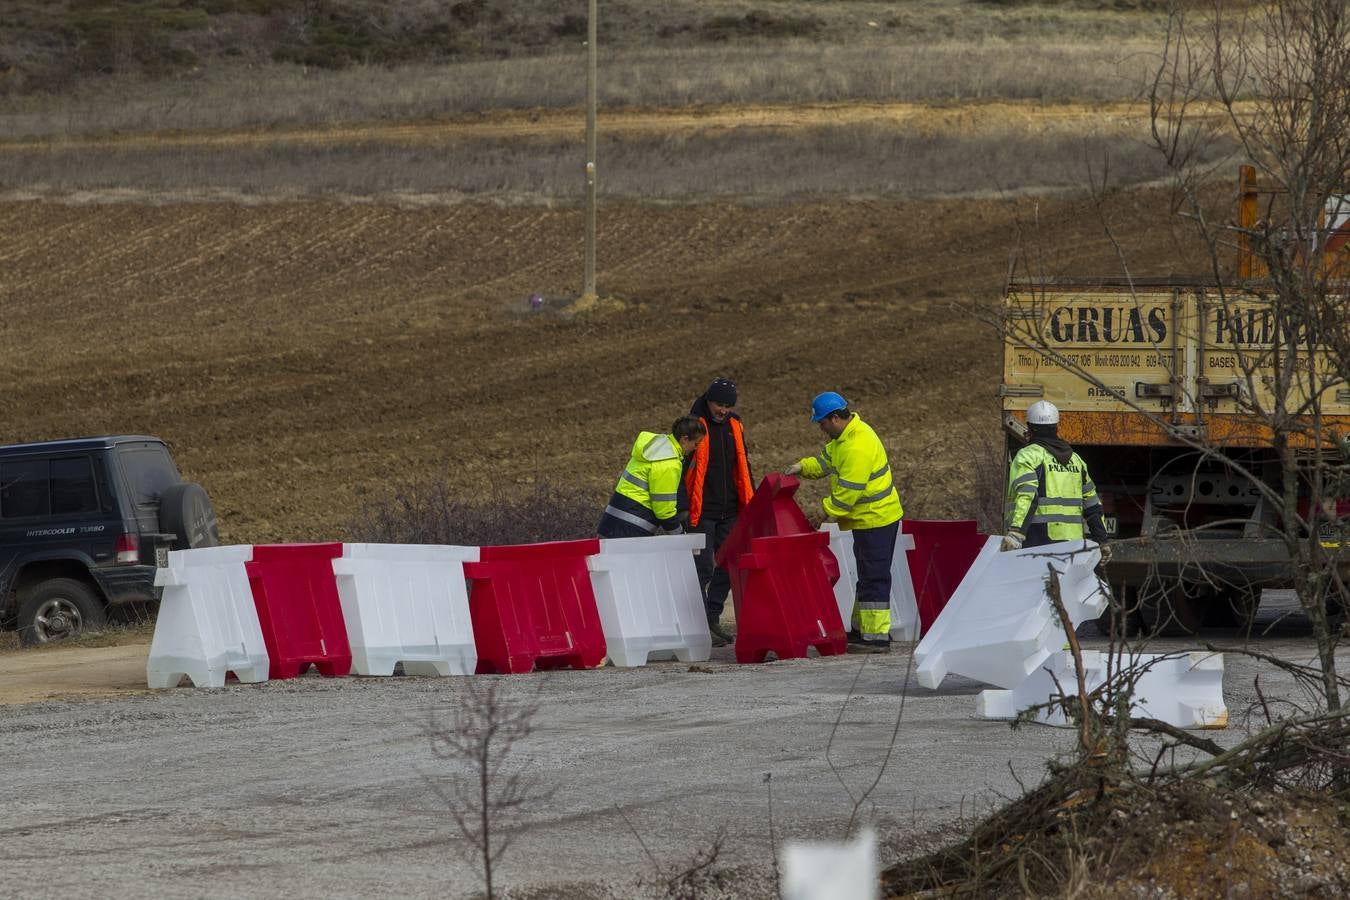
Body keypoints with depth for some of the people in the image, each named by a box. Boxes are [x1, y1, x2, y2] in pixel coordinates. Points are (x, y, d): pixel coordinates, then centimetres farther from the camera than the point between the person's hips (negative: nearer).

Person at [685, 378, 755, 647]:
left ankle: (713, 619, 16)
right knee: (703, 568, -9)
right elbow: (680, 468, -10)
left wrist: (750, 501, 17)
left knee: (726, 568, 7)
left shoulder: (735, 426, 11)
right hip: (702, 512, -6)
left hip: (730, 512, 6)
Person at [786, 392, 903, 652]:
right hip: (871, 518, 11)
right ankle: (862, 629, 28)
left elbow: (848, 491, -26)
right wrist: (803, 467, 6)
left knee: (873, 578, -7)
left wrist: (826, 511, -15)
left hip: (875, 520, -11)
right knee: (867, 575, 19)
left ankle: (876, 636, -4)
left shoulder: (857, 448, -26)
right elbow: (827, 459, 22)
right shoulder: (845, 437, 9)